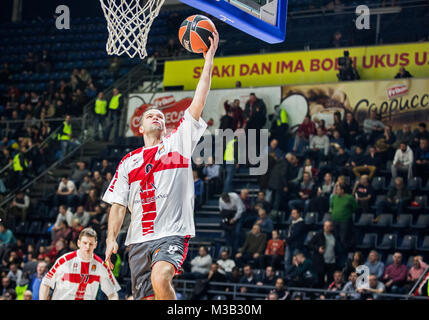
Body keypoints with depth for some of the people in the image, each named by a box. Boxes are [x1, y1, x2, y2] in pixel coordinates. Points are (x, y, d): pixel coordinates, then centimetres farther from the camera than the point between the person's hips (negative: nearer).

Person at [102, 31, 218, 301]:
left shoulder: (178, 142, 9)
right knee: (146, 297, 2)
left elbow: (199, 102, 1)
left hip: (172, 234, -4)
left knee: (160, 279, -30)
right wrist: (111, 239, 1)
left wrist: (209, 59, -5)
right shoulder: (129, 162, 17)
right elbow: (118, 204, 14)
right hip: (139, 239, 4)